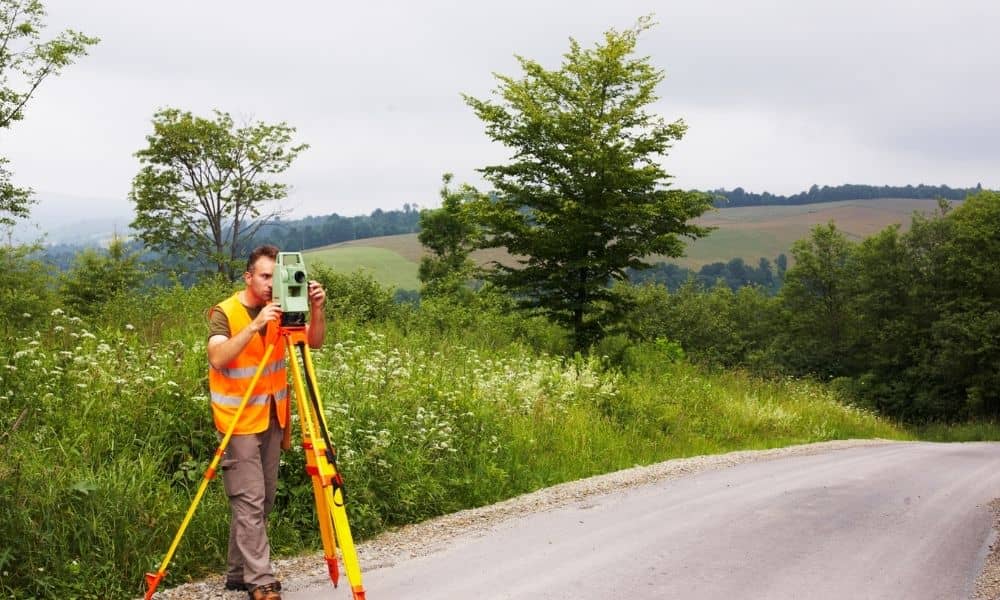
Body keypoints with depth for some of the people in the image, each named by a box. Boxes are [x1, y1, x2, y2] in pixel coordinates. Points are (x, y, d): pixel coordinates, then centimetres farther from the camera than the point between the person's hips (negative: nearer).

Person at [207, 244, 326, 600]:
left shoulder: (280, 309, 4)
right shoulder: (225, 312, -11)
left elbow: (315, 342, -5)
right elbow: (218, 358, -27)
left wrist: (316, 310, -22)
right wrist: (255, 325, -35)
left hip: (272, 418, 6)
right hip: (238, 420, -6)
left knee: (265, 501, 10)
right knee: (249, 501, -11)